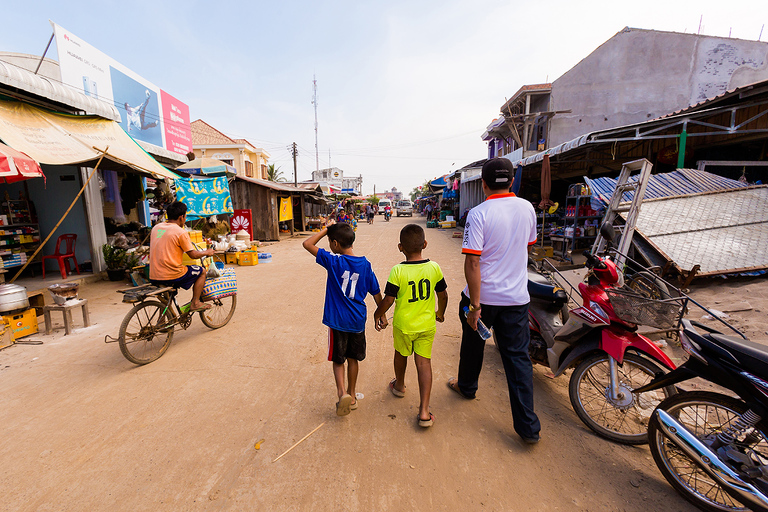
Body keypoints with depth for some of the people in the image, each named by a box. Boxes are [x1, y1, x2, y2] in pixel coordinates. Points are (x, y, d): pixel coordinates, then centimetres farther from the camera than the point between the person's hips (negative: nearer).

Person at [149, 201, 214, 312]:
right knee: (201, 271, 14)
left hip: (153, 277, 7)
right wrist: (206, 252, 8)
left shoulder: (156, 227, 9)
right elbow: (193, 255, -10)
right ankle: (195, 303, 14)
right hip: (172, 276, -7)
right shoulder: (181, 232, -13)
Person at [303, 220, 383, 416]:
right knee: (353, 358, 19)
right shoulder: (365, 264, -3)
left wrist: (326, 230, -2)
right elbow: (376, 293, 3)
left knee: (338, 360, 13)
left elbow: (307, 244, -11)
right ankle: (351, 395, 33)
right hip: (358, 320, 4)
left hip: (337, 320, -3)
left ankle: (342, 392, -5)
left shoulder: (334, 261, -15)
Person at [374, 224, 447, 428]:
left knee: (401, 355, 23)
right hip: (427, 325, 2)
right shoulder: (434, 268, -8)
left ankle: (399, 385, 49)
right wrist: (440, 312, 20)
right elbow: (443, 295, 2)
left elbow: (388, 300, -15)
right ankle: (424, 412, 7)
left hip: (403, 325, -2)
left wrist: (378, 315, 3)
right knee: (424, 362, 8)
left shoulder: (398, 271, -19)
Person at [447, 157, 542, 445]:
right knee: (518, 356, 10)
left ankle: (467, 387, 45)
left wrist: (475, 305, -18)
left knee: (472, 345, 20)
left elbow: (472, 261, -22)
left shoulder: (479, 214, -16)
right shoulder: (527, 208, 1)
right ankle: (528, 426, 15)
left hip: (483, 295, -4)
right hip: (517, 297, 4)